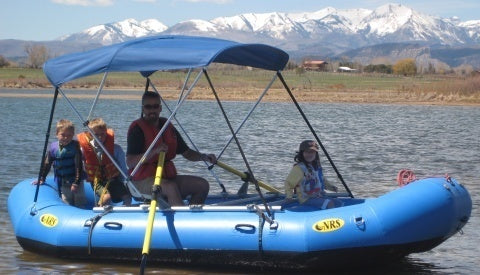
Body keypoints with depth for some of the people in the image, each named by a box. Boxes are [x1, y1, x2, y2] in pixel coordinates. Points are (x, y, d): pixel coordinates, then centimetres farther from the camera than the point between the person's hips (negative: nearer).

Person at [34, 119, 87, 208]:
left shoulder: (75, 146, -11)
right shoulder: (53, 147, -2)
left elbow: (78, 166, -12)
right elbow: (47, 164, 11)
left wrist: (76, 183, -17)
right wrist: (41, 179, 13)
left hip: (76, 181, -2)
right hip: (63, 183, 2)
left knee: (80, 204, 1)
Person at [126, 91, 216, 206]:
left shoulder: (167, 126, 12)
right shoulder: (137, 128, -9)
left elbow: (186, 152, 18)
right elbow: (130, 162, -20)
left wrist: (204, 157, -2)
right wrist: (154, 152, -30)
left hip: (167, 177, 8)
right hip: (143, 181, -8)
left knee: (202, 185, -4)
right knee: (171, 187, -35)